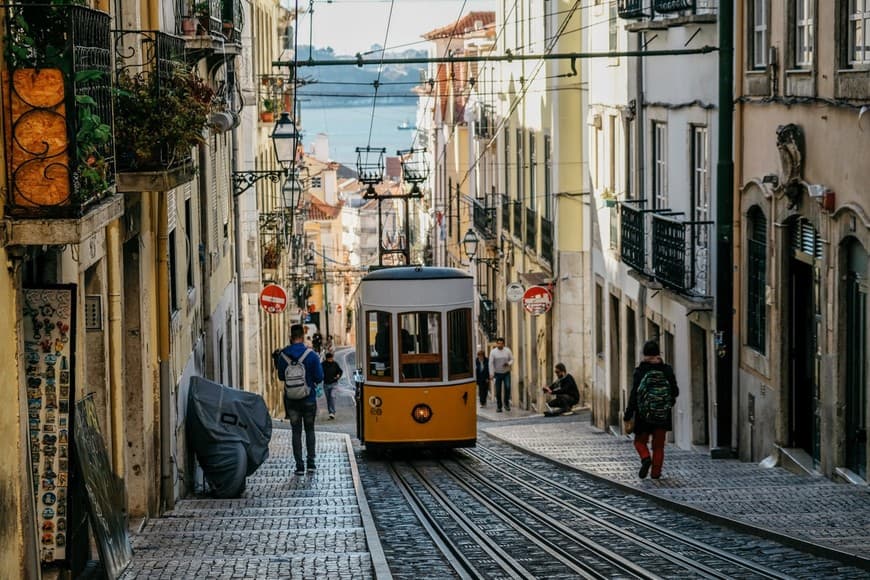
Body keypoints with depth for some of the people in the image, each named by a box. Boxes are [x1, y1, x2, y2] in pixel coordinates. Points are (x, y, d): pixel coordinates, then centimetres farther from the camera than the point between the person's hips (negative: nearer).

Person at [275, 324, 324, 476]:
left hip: (292, 400, 1)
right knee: (310, 430, 15)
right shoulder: (311, 356, -11)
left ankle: (299, 466, 3)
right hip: (309, 399, -1)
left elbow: (281, 376, 4)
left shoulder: (283, 356, -6)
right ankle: (310, 462, 8)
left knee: (296, 432, 7)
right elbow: (319, 377, -9)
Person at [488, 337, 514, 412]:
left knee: (507, 387, -19)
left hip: (506, 373, 0)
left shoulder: (507, 350, 1)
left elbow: (512, 359, 7)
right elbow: (491, 363, -4)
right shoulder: (493, 352, -3)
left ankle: (506, 403, -3)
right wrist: (491, 374, -10)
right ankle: (498, 407, 12)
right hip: (498, 374, 0)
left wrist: (508, 363, -15)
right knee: (498, 391, 1)